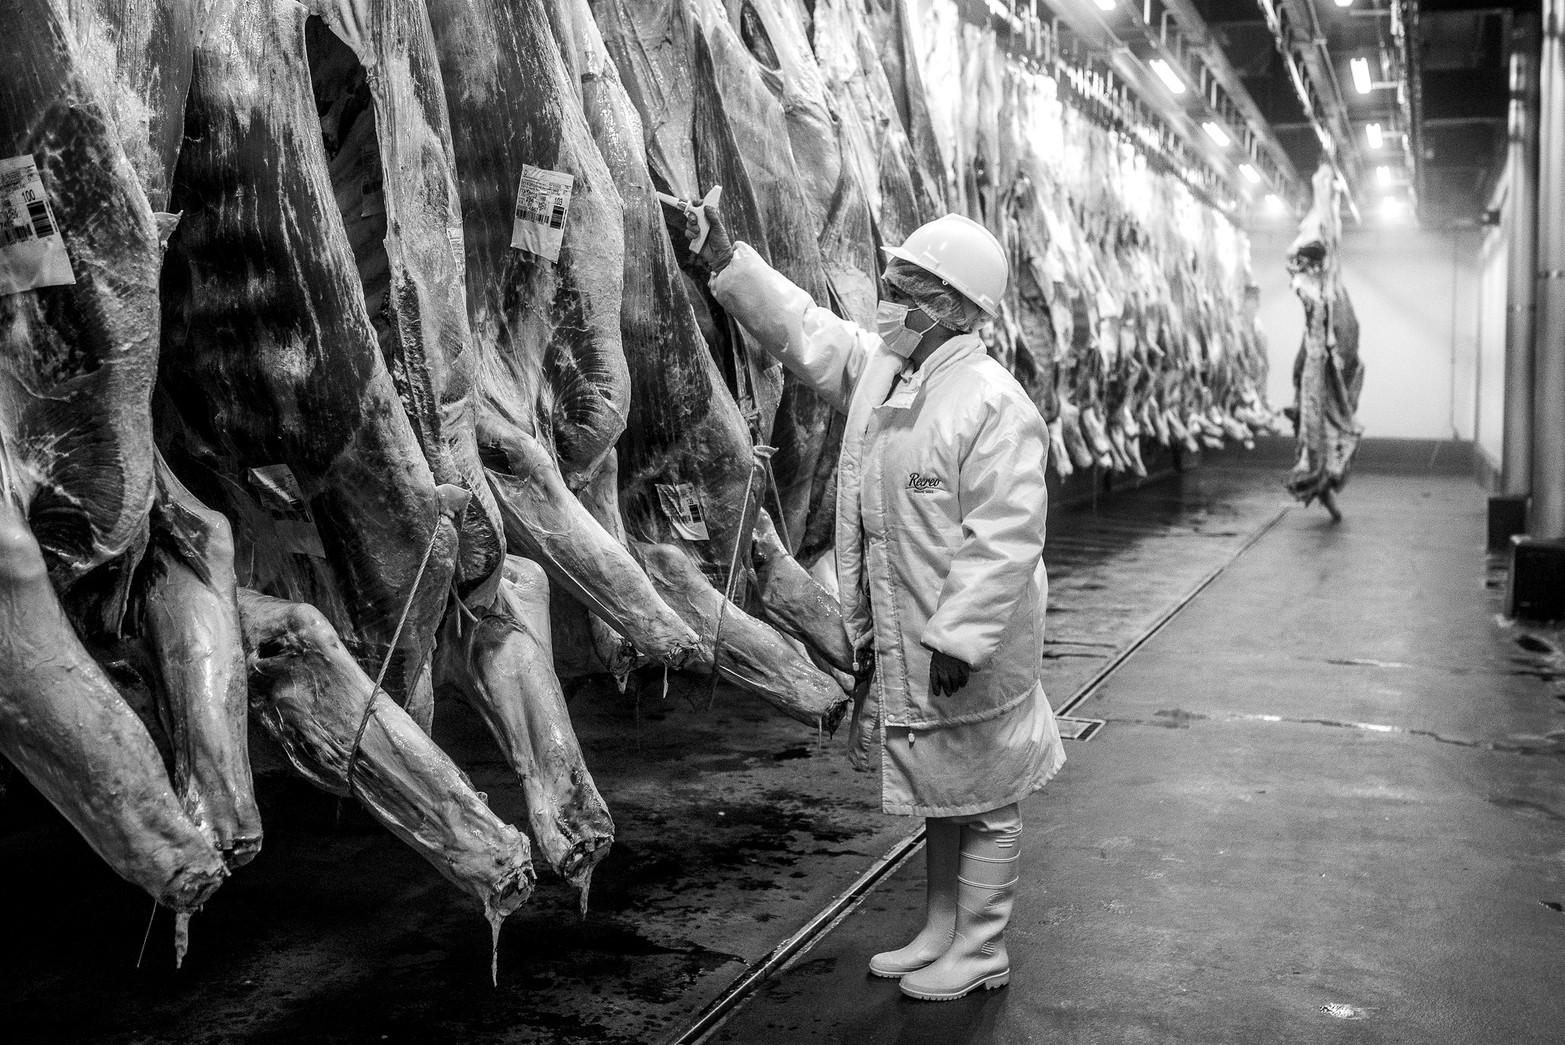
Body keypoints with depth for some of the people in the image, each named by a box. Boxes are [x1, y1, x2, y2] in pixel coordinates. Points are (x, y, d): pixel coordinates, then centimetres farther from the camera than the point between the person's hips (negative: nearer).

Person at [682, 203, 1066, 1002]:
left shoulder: (995, 405, -20)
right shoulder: (876, 368, 5)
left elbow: (1004, 539, -24)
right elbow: (800, 327, 14)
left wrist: (959, 639, -25)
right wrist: (725, 261, 5)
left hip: (969, 647, -9)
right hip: (897, 643, 9)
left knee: (983, 802, 9)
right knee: (939, 794, 21)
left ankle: (980, 952, 24)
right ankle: (939, 935, 36)